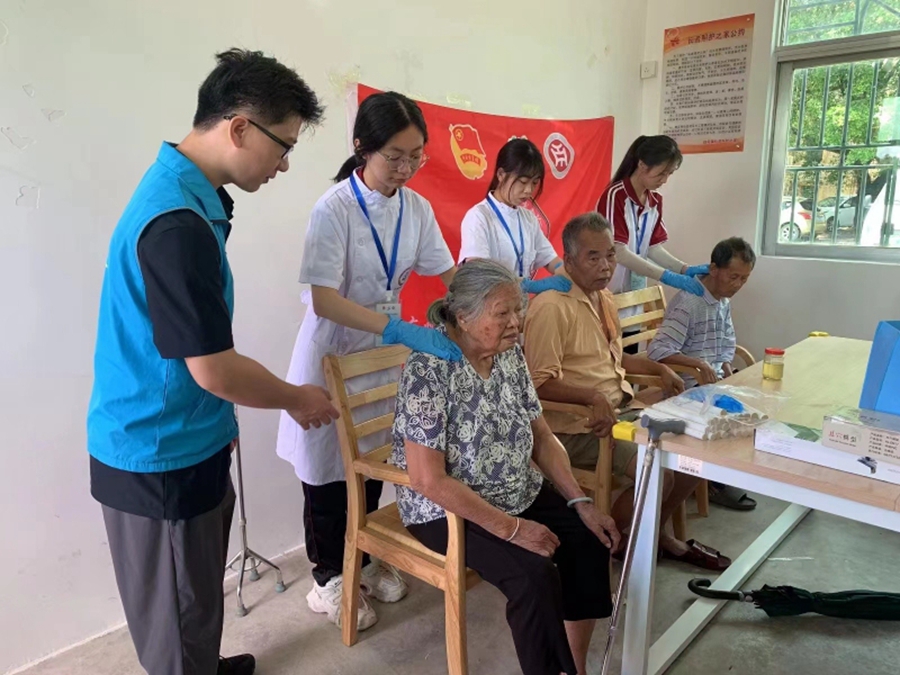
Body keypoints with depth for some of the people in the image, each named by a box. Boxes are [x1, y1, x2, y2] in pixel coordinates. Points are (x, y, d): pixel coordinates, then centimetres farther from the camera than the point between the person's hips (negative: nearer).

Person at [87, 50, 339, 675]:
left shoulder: (180, 191, 5)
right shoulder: (177, 223, -27)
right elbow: (214, 369, -24)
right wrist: (299, 399, -7)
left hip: (182, 443, 9)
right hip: (163, 459, -9)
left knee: (196, 596, 27)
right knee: (179, 617, 12)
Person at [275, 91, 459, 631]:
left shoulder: (417, 207, -3)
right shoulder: (335, 208, -21)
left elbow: (449, 272, 5)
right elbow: (325, 301, -29)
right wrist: (404, 332, -38)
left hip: (387, 347, 6)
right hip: (335, 353, -5)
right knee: (330, 471, 9)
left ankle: (365, 560, 40)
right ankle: (329, 579, 30)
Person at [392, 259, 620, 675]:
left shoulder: (509, 353, -2)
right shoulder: (429, 369, -25)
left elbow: (541, 437, 5)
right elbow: (429, 480, -26)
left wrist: (581, 503, -4)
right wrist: (510, 528, -24)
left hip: (520, 493, 7)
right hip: (448, 509, -7)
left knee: (590, 540, -6)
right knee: (535, 574, -24)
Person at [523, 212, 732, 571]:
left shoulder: (604, 298, 13)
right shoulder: (551, 307, -19)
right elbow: (539, 383, -23)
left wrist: (658, 368, 16)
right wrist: (594, 397, -32)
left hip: (620, 411, 10)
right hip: (576, 425, -10)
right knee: (657, 474, -23)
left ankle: (655, 534, 26)